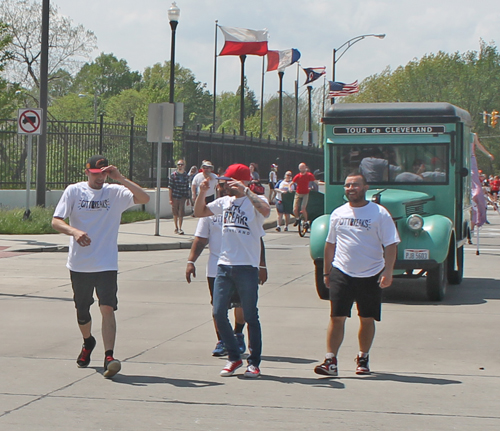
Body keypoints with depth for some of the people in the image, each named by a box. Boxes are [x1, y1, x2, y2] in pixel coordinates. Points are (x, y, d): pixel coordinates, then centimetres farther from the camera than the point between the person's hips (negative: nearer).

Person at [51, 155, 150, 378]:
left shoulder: (115, 192, 0)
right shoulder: (74, 191, 1)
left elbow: (144, 198, -13)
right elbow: (56, 221, -6)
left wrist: (121, 179, -18)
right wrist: (74, 231, -26)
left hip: (106, 264, -2)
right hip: (79, 264, 2)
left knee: (107, 308, -16)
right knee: (82, 311, 15)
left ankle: (109, 357, -20)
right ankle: (88, 342, 44)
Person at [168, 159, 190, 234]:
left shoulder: (186, 175, 5)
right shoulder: (173, 175, -2)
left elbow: (187, 188, 10)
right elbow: (170, 187, -2)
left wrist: (188, 198, 9)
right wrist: (170, 199, -6)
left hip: (183, 197, 0)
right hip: (175, 196, 0)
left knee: (181, 212, -9)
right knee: (175, 213, 9)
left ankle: (180, 228, -8)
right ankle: (176, 228, 22)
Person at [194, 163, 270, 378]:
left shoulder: (255, 201, -4)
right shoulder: (225, 201, 14)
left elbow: (265, 210, -27)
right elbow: (199, 212, 21)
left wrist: (245, 191, -26)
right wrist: (202, 192, 5)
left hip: (247, 267, -5)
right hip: (224, 265, 6)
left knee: (250, 316, 2)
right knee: (218, 313, 1)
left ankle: (254, 362, 13)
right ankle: (234, 357, 17)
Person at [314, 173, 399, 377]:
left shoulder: (379, 213, -3)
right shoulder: (338, 213, 9)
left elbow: (391, 245, -6)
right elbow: (330, 243, 17)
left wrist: (388, 272, -15)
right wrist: (327, 271, 15)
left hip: (370, 275, -2)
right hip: (342, 273, 2)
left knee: (367, 319, 8)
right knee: (337, 318, -5)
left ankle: (363, 358, 25)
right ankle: (330, 361, -5)